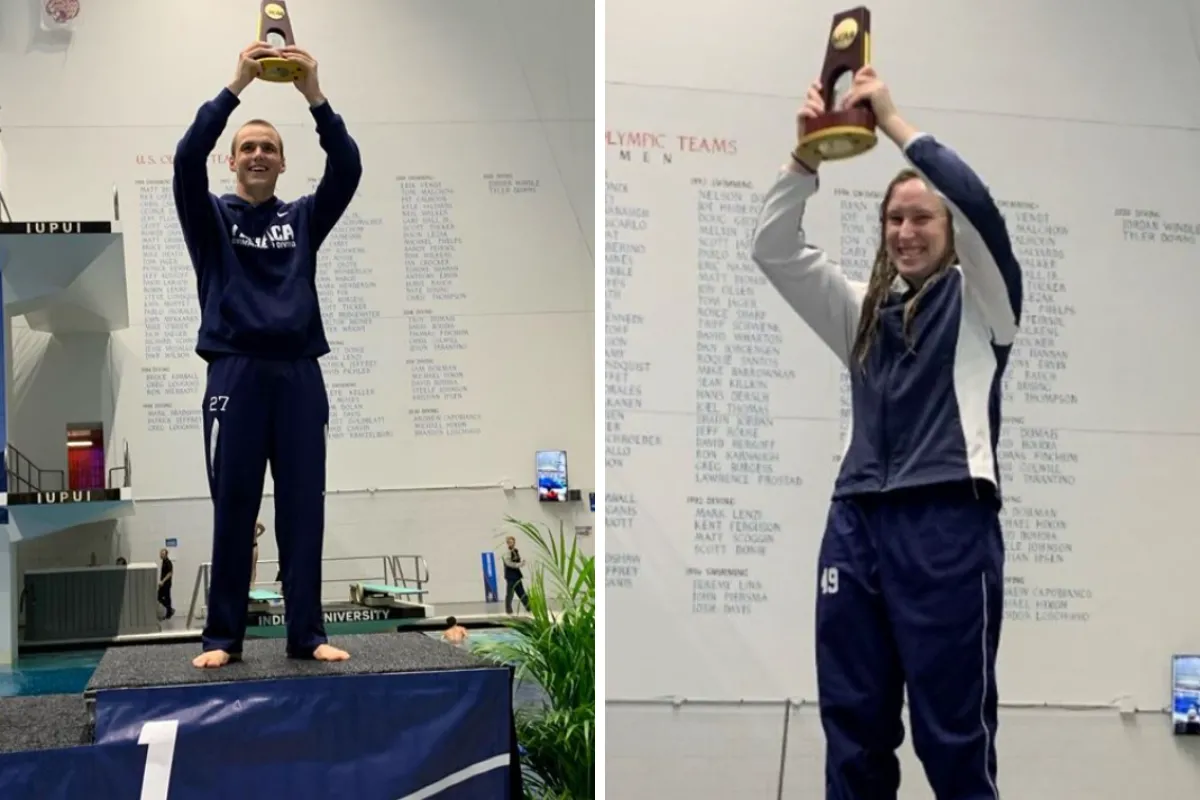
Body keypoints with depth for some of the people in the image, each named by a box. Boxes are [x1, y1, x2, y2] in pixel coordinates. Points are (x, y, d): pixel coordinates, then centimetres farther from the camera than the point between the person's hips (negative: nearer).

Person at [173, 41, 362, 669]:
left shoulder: (304, 217, 14)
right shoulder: (211, 217, 9)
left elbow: (347, 167, -1)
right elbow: (187, 158, -9)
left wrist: (315, 96, -14)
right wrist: (236, 86, -16)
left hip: (299, 375, 2)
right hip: (236, 374, -2)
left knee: (303, 510, 2)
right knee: (233, 511, 1)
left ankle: (307, 634, 8)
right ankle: (222, 636, 8)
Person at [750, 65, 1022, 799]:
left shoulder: (980, 300, 8)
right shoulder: (863, 309, 21)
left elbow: (979, 208, -10)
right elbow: (775, 249, 13)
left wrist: (894, 122, -10)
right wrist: (807, 156, -1)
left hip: (949, 524, -5)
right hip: (858, 523, 5)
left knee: (953, 733, -2)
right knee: (853, 730, 6)